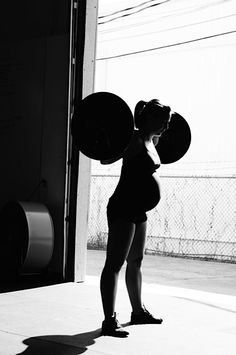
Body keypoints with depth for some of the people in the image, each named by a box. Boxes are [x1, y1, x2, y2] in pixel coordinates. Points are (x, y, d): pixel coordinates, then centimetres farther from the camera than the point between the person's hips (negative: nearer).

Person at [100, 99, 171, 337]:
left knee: (135, 262, 19)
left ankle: (138, 312, 33)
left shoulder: (150, 141, 12)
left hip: (138, 211, 10)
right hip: (123, 209, -10)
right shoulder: (135, 140, -16)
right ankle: (109, 321, -8)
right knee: (114, 264, -9)